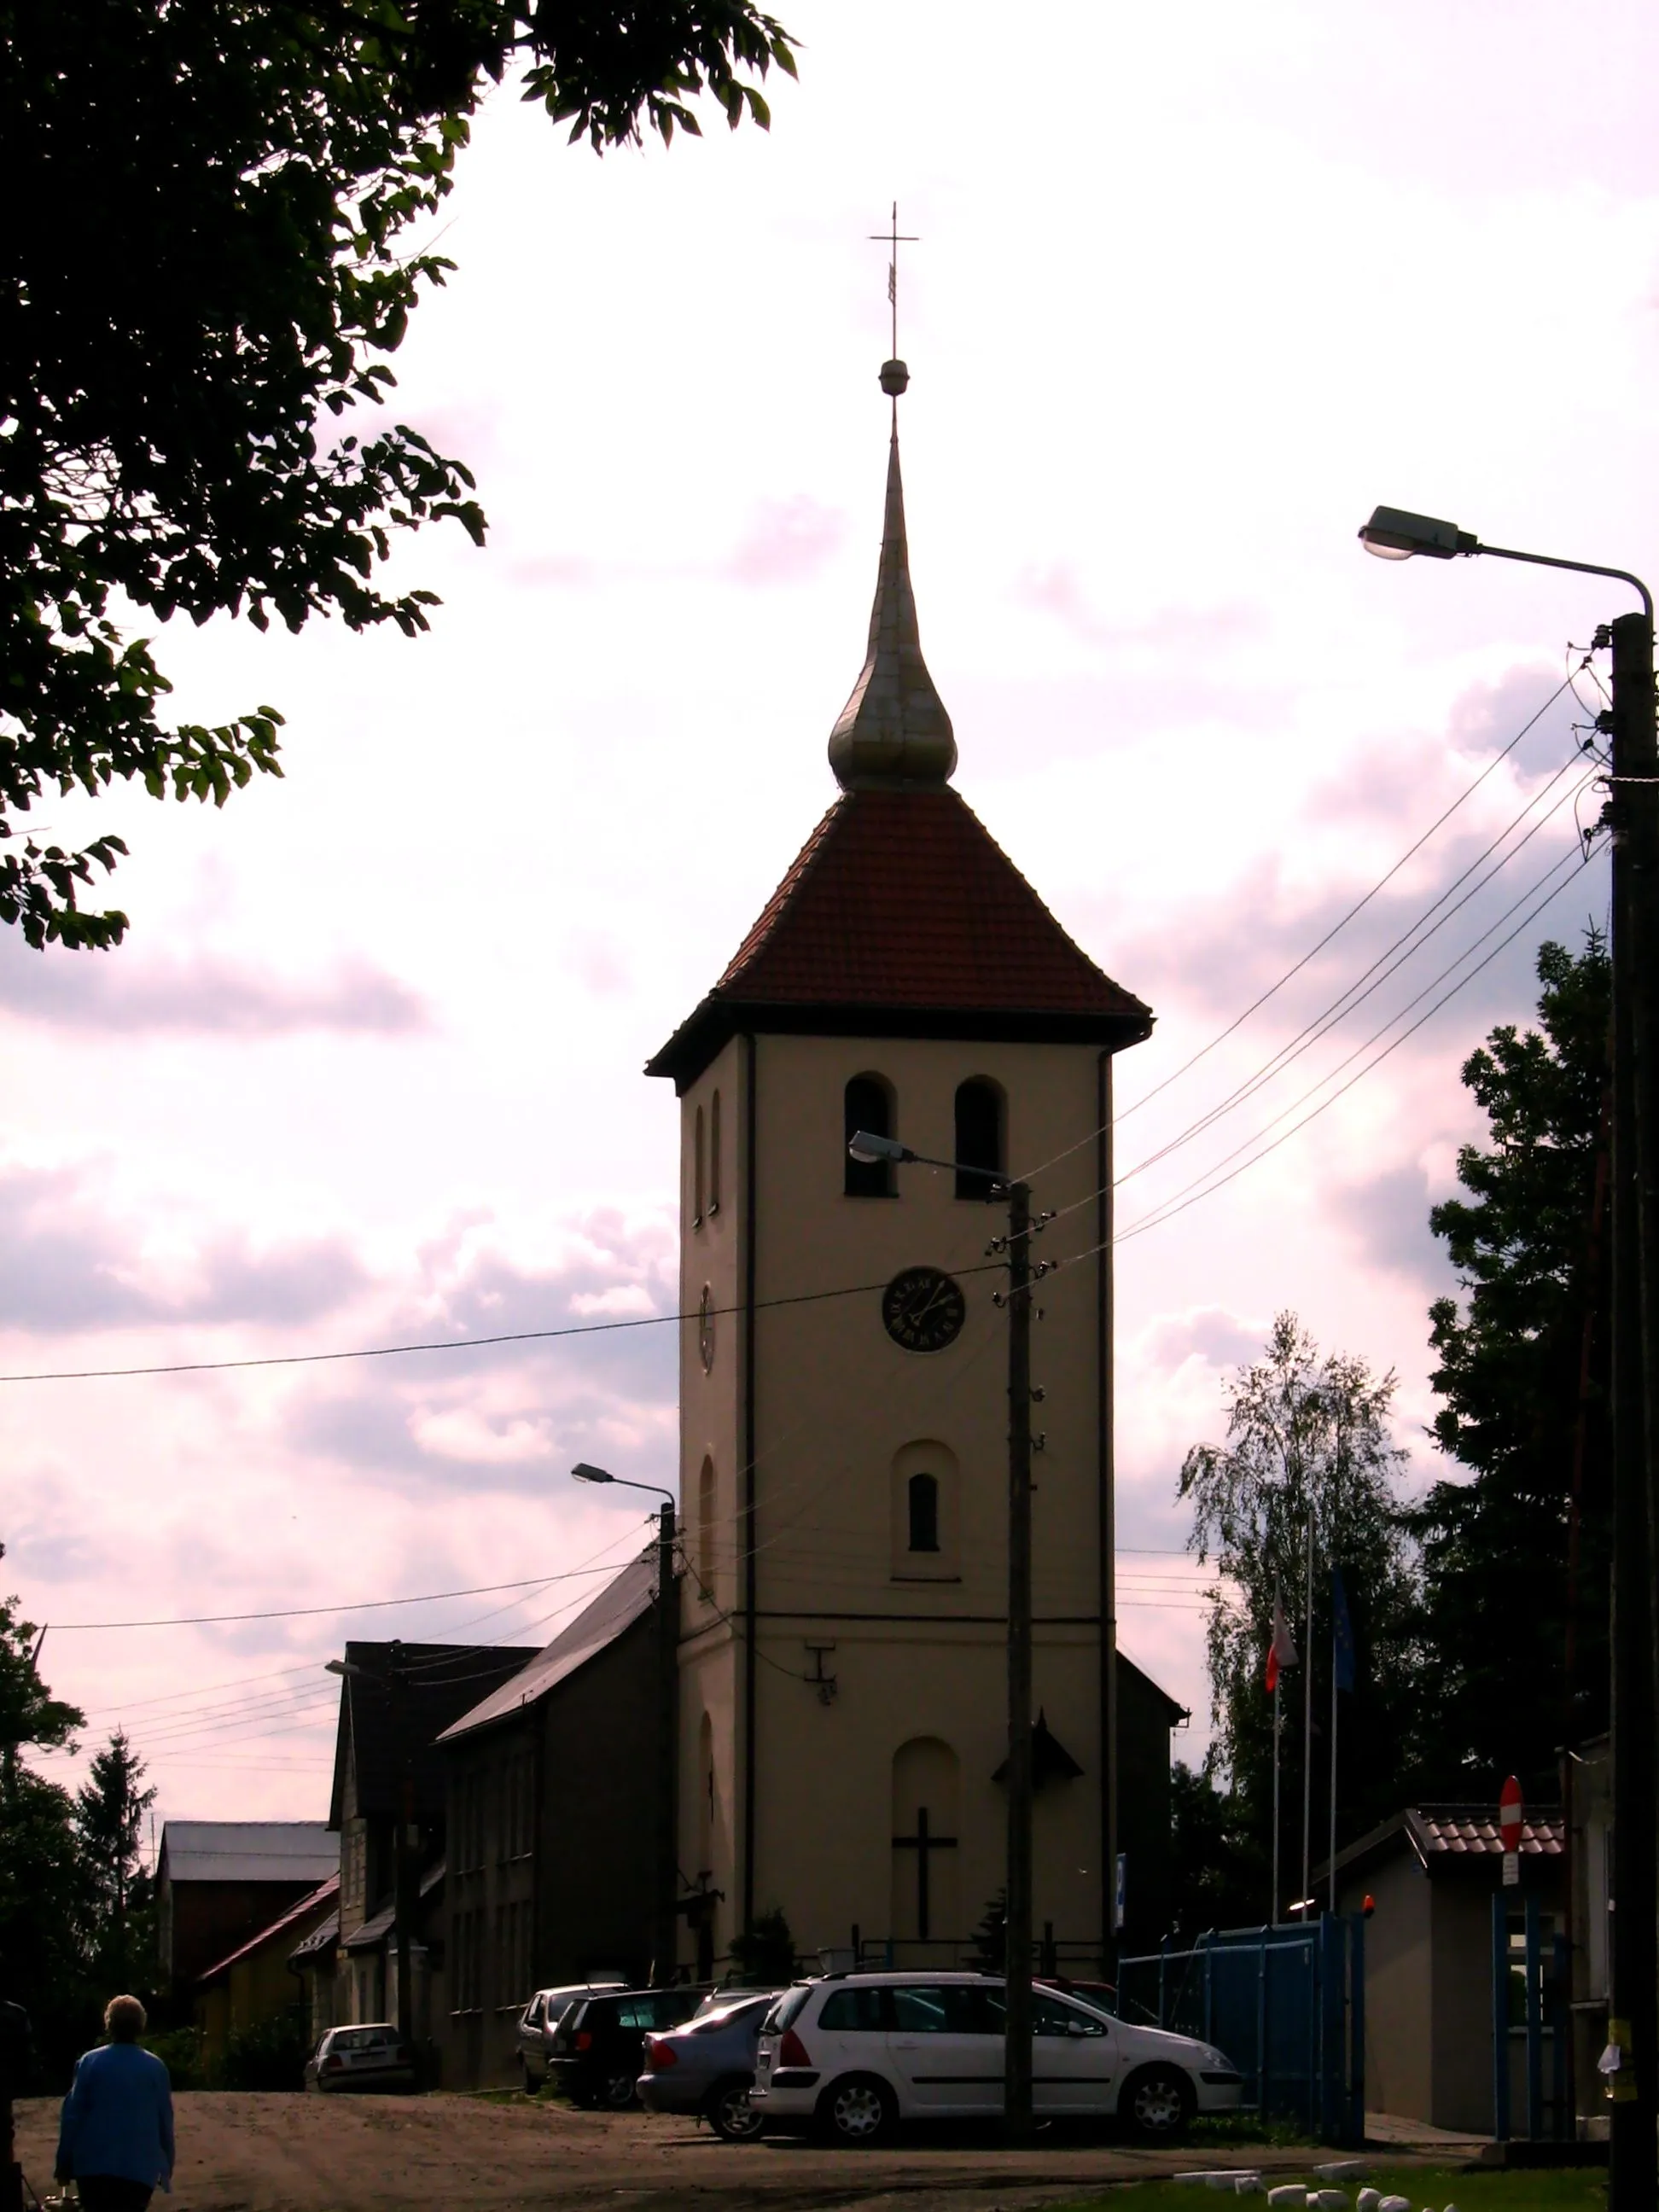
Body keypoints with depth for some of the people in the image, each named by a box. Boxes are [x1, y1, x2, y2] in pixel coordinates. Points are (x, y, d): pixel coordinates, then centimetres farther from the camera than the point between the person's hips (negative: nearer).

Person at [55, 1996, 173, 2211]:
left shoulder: (89, 2063, -2)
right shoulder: (155, 2067, 0)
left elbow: (72, 2115, -2)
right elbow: (165, 2121, 3)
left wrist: (64, 2163, 5)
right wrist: (166, 2167, 13)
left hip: (93, 2166, 0)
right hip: (139, 2169, 0)